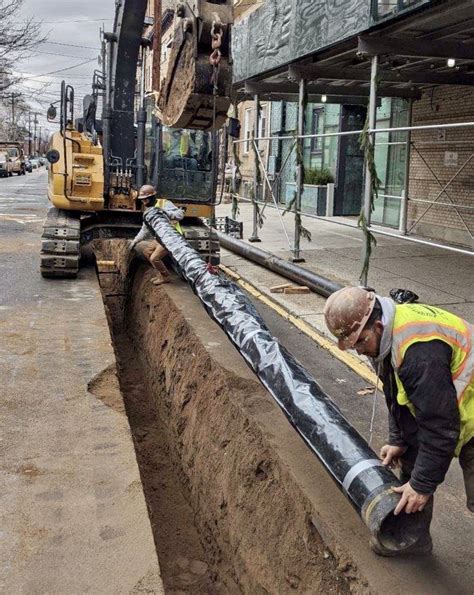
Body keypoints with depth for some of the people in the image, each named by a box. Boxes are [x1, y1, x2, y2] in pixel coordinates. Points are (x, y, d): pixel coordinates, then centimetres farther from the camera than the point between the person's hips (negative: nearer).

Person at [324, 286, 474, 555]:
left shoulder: (419, 351, -37)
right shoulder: (387, 334, -6)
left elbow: (440, 426, -32)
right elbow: (398, 396, 8)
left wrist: (423, 485, -23)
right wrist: (398, 440, 4)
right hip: (439, 409, 10)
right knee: (412, 459, 16)